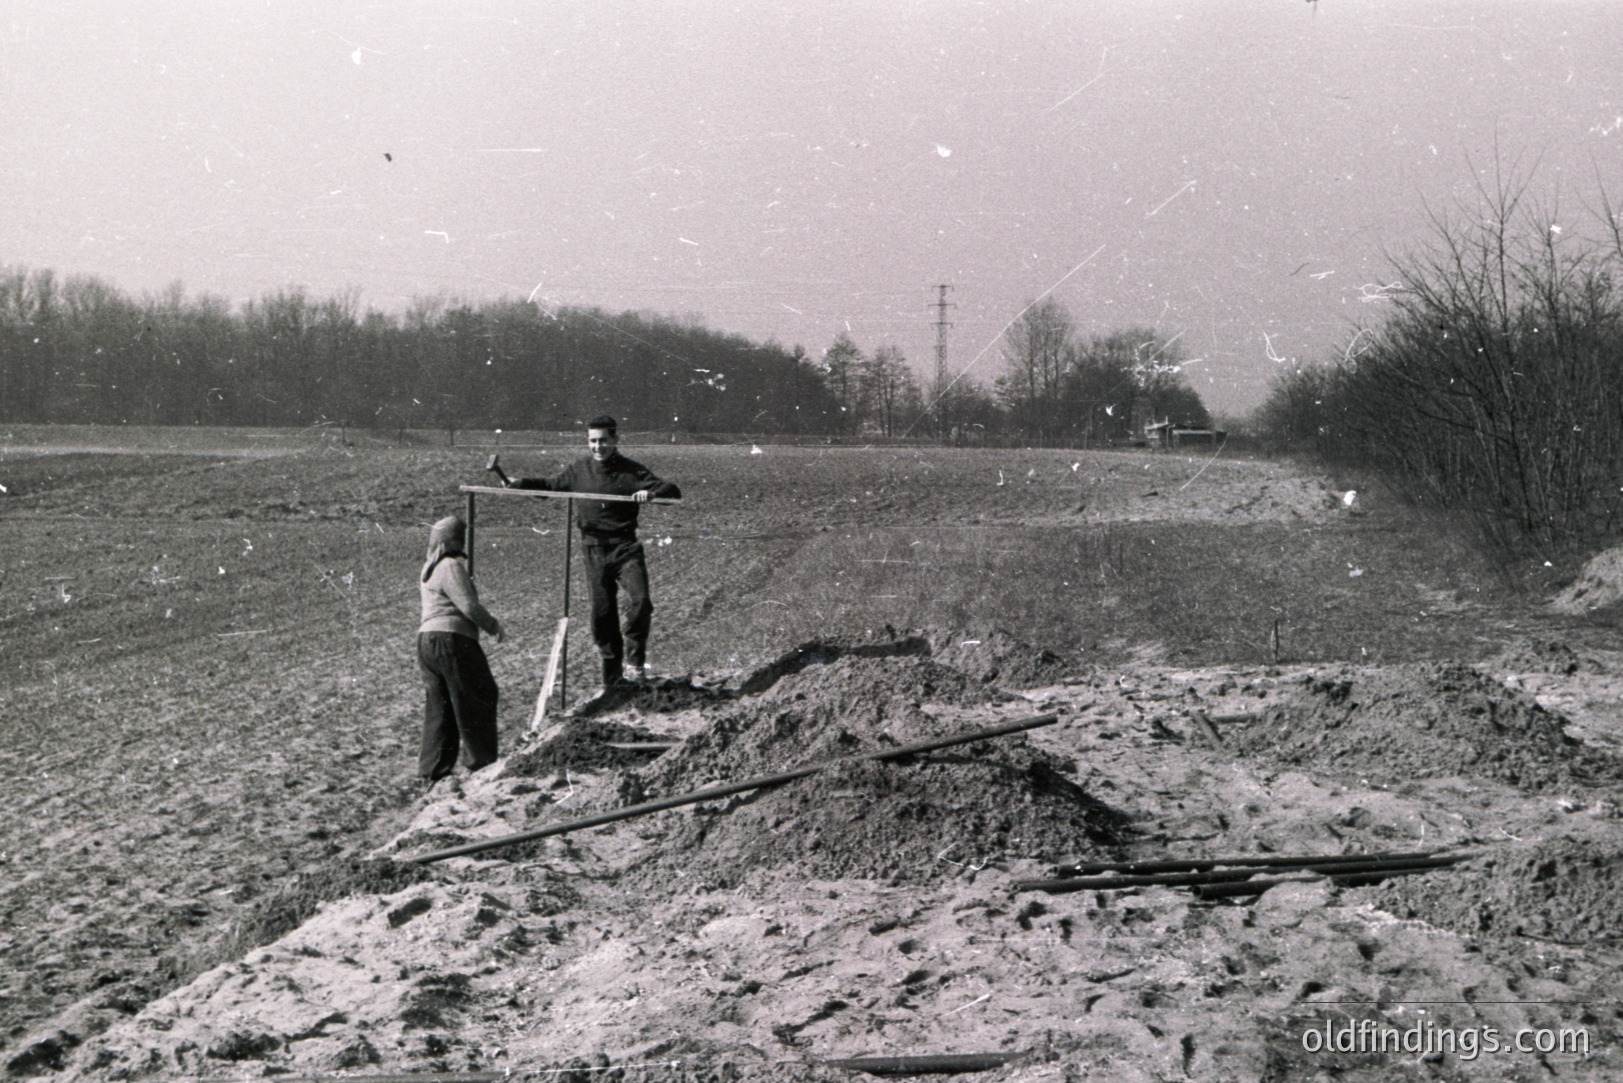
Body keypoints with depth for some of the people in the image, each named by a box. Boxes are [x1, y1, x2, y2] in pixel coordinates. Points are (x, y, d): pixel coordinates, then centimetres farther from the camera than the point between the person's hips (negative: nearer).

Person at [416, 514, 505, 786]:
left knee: (439, 705, 11)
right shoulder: (452, 567, -12)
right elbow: (469, 606, -16)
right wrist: (494, 626, -4)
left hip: (427, 638, 9)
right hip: (451, 639, -9)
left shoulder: (429, 568, 19)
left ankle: (433, 770, 10)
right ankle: (482, 763, 3)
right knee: (477, 698, 1)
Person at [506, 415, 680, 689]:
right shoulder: (579, 469, 7)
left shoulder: (631, 471, -3)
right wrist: (520, 483, 11)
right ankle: (612, 679, 13)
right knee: (602, 614, 3)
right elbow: (551, 486, 24)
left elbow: (673, 492, -8)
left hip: (625, 548, -2)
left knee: (639, 602, -23)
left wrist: (651, 493, -28)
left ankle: (634, 660, -5)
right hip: (594, 551, 3)